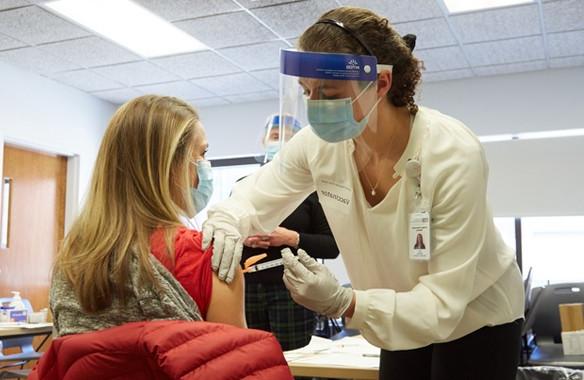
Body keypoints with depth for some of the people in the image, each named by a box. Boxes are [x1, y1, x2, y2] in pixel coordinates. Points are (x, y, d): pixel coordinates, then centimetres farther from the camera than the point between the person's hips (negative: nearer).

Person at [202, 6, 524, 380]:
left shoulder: (453, 156, -32)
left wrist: (343, 302, -46)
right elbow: (253, 199, -4)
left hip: (474, 319, -4)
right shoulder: (319, 143, -19)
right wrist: (227, 221, -27)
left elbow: (443, 305, -32)